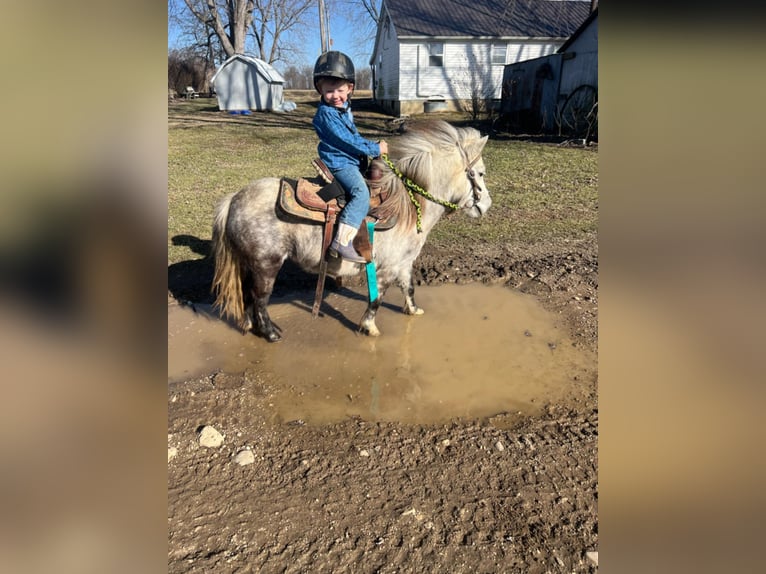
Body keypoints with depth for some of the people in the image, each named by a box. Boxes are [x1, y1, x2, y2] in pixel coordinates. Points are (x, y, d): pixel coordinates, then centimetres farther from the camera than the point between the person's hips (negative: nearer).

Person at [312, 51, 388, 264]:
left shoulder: (345, 108, 12)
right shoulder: (326, 114, -17)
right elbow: (347, 141, -20)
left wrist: (373, 145, 12)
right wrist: (375, 149, -13)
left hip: (350, 161, 10)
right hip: (339, 163, -10)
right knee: (361, 193, -29)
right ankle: (341, 242, -35)